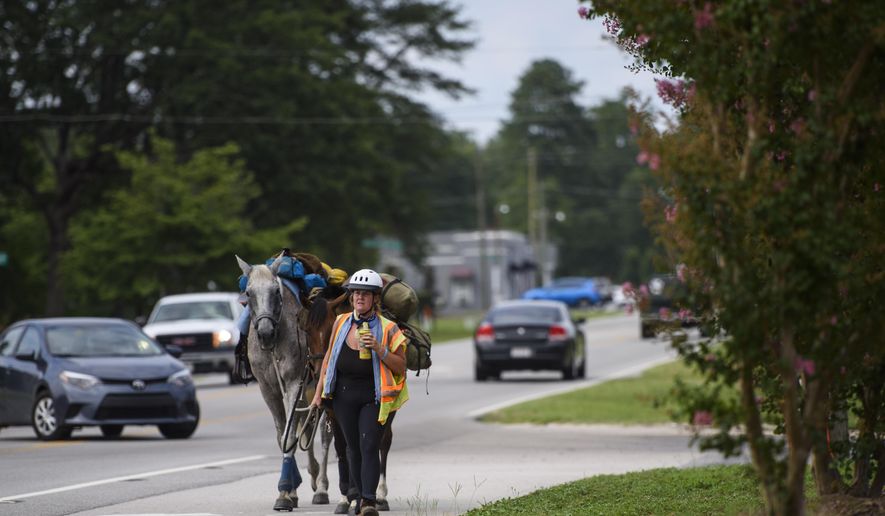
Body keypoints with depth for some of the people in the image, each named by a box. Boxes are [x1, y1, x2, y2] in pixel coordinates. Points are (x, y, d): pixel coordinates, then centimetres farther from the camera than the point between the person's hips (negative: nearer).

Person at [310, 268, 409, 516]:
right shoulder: (341, 323, 5)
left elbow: (400, 367, -5)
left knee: (369, 446, -15)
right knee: (353, 448, 10)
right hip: (344, 397, 4)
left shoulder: (387, 329, -5)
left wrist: (379, 349, -20)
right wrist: (319, 393, 13)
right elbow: (329, 357, 15)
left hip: (374, 397, -4)